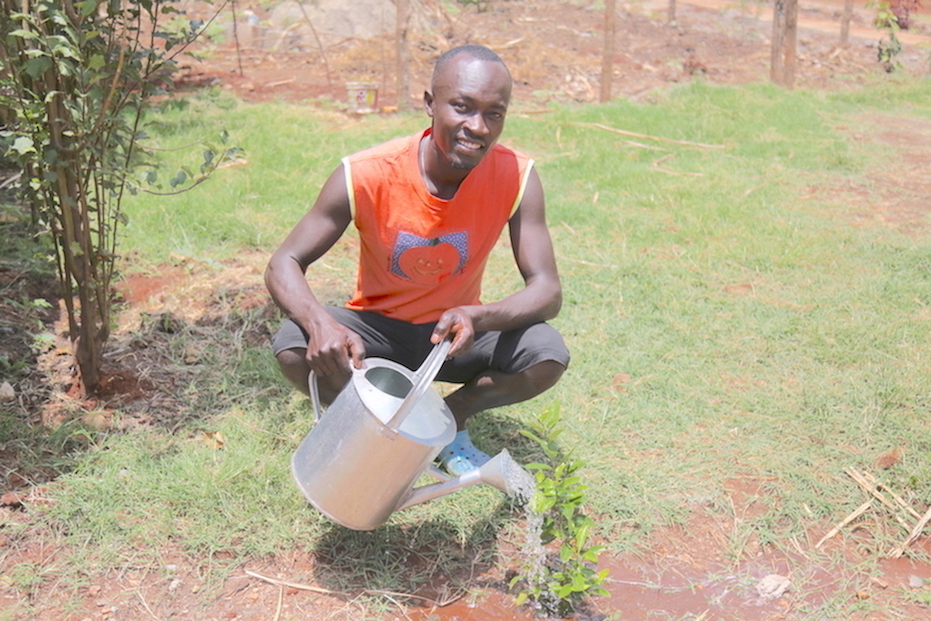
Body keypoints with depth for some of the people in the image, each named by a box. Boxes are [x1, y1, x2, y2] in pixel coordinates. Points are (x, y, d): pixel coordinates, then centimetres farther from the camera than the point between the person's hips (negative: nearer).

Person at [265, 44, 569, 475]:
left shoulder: (516, 177, -19)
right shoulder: (366, 175, -23)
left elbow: (548, 291, -19)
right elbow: (283, 265, -20)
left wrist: (479, 318, -41)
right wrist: (321, 323, -43)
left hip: (457, 333, 1)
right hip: (377, 330, 0)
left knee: (549, 356, -26)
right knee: (293, 349, -29)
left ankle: (449, 419, 2)